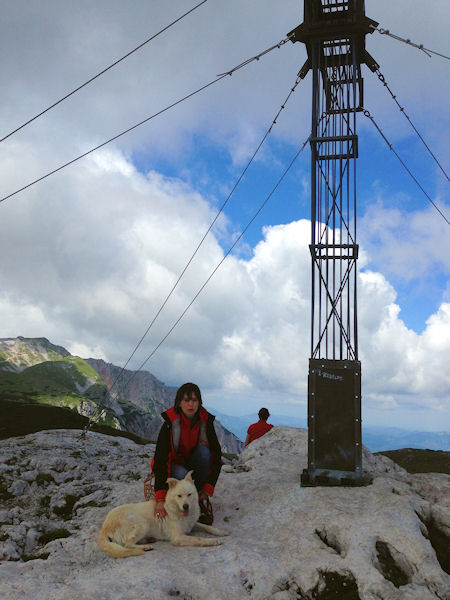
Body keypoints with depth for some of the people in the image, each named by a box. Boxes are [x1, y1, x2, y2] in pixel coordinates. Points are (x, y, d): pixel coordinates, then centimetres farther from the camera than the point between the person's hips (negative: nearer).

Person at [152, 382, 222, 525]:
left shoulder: (206, 422, -15)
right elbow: (160, 459, -31)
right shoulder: (170, 424, -24)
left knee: (204, 451, -29)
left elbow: (216, 456, -13)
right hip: (173, 464, -3)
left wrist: (207, 489, -22)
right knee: (182, 475, -37)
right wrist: (160, 499, -41)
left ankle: (201, 498, -16)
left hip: (193, 464, 3)